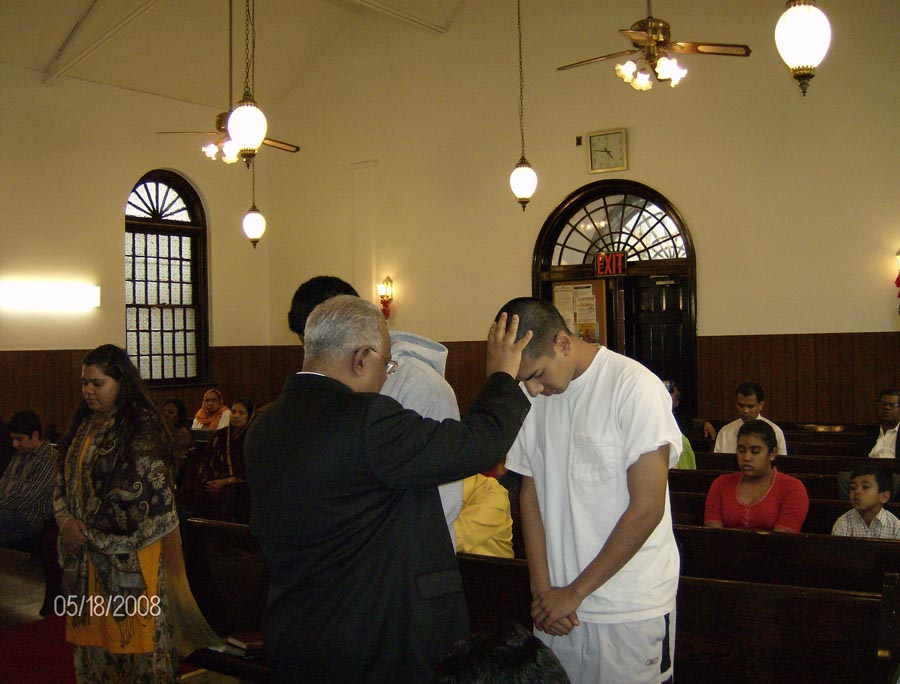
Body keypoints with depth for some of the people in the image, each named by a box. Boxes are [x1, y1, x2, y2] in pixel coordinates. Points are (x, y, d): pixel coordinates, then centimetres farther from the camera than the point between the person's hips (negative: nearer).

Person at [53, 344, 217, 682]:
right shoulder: (83, 425, 11)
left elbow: (139, 493, -16)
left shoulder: (143, 428, -12)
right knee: (92, 634, 12)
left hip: (129, 551, -6)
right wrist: (66, 521, -4)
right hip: (83, 552, 7)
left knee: (131, 633, 1)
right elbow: (64, 480, 13)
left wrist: (90, 532, -12)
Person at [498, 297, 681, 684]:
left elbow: (647, 509, -16)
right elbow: (530, 493, 7)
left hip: (631, 608, -4)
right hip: (559, 601, 5)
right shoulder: (532, 396, 3)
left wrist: (575, 592, -10)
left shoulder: (635, 387, -15)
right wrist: (543, 589, -1)